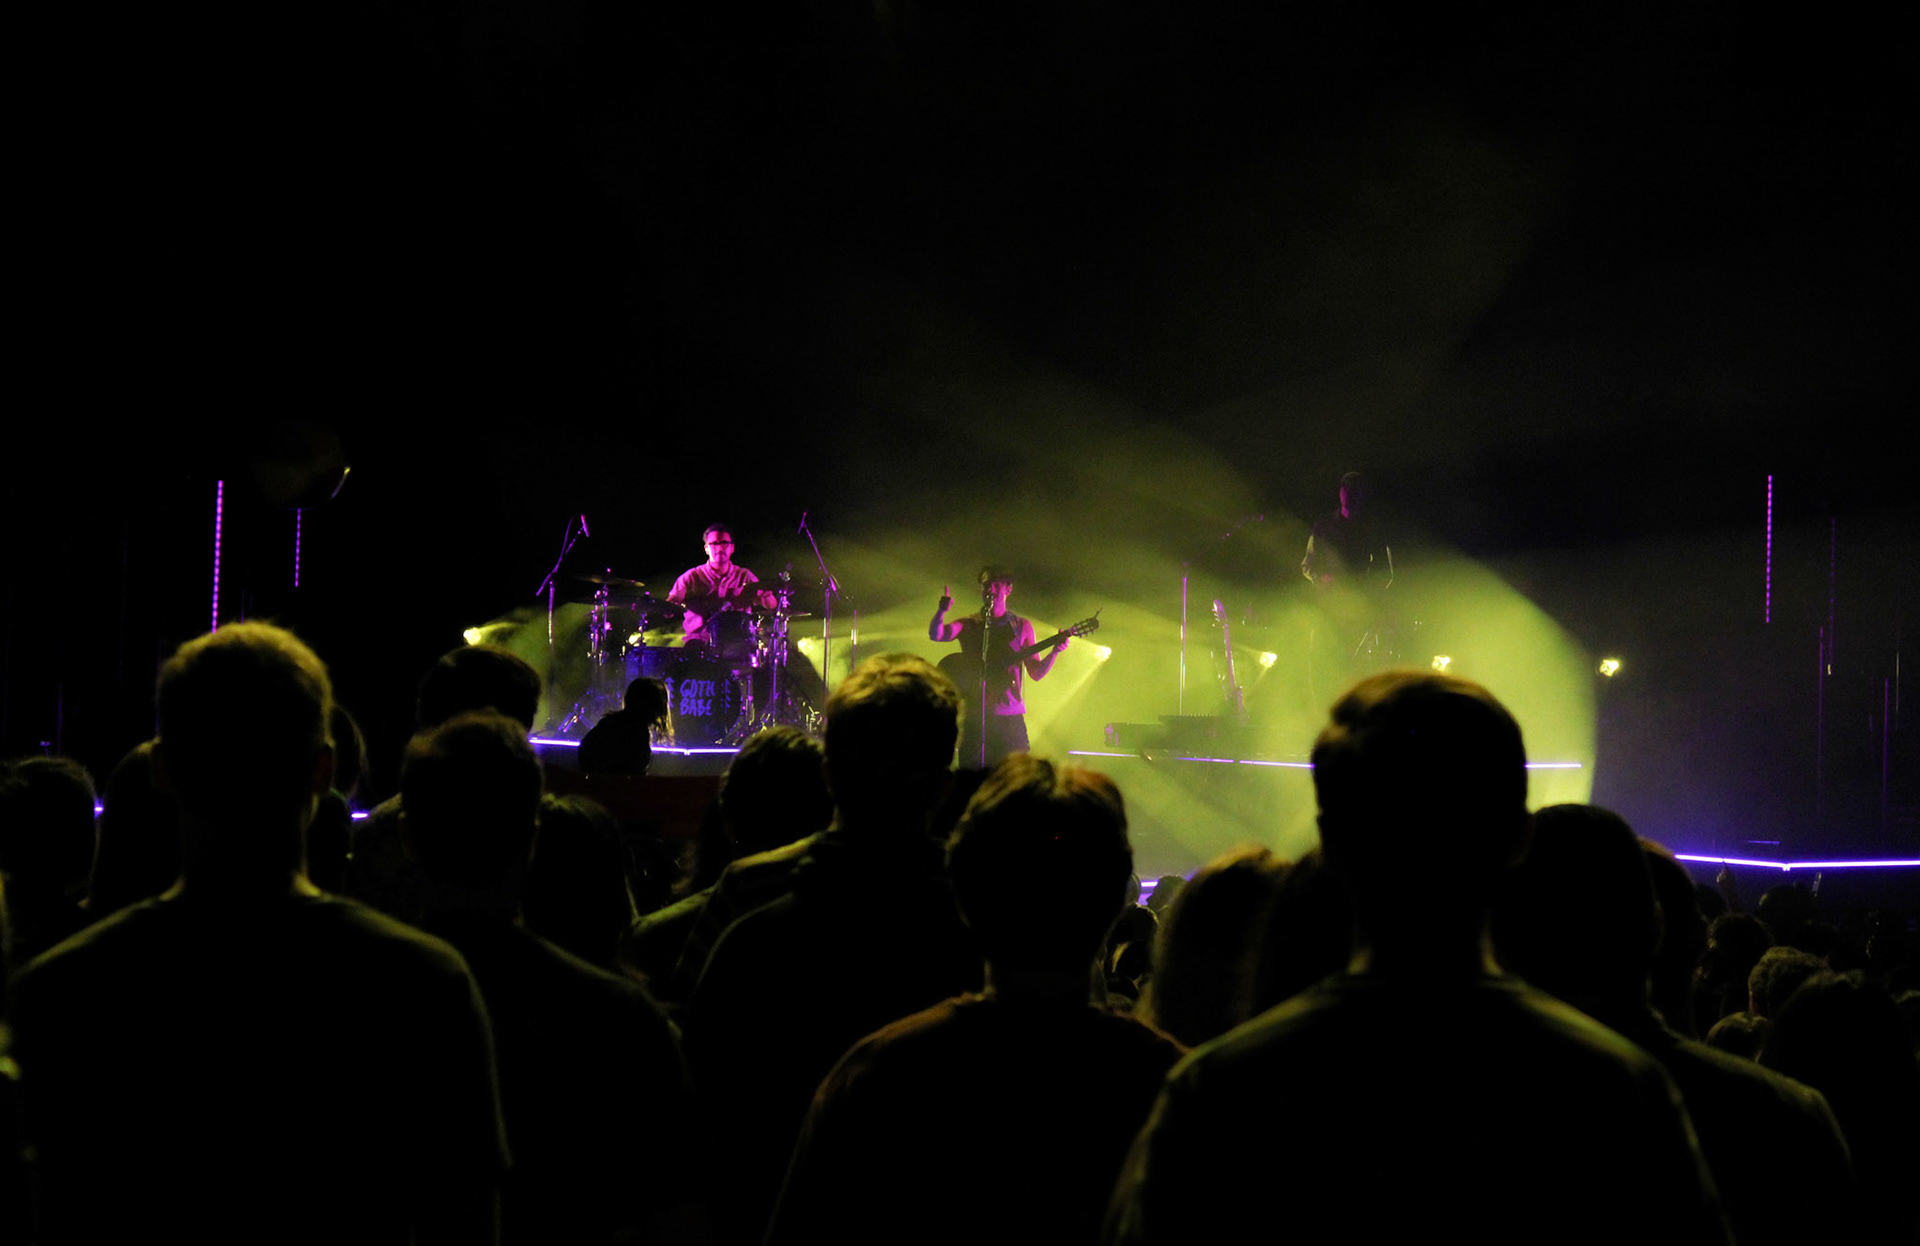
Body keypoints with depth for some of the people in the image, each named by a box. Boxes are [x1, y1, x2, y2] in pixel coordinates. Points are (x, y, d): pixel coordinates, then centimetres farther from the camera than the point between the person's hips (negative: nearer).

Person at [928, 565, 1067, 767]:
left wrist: (1055, 651, -8)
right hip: (974, 717, 0)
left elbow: (1036, 673, 9)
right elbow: (935, 635, -7)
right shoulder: (969, 625, 10)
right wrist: (942, 611, -26)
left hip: (1010, 715, 0)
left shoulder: (1022, 626, 12)